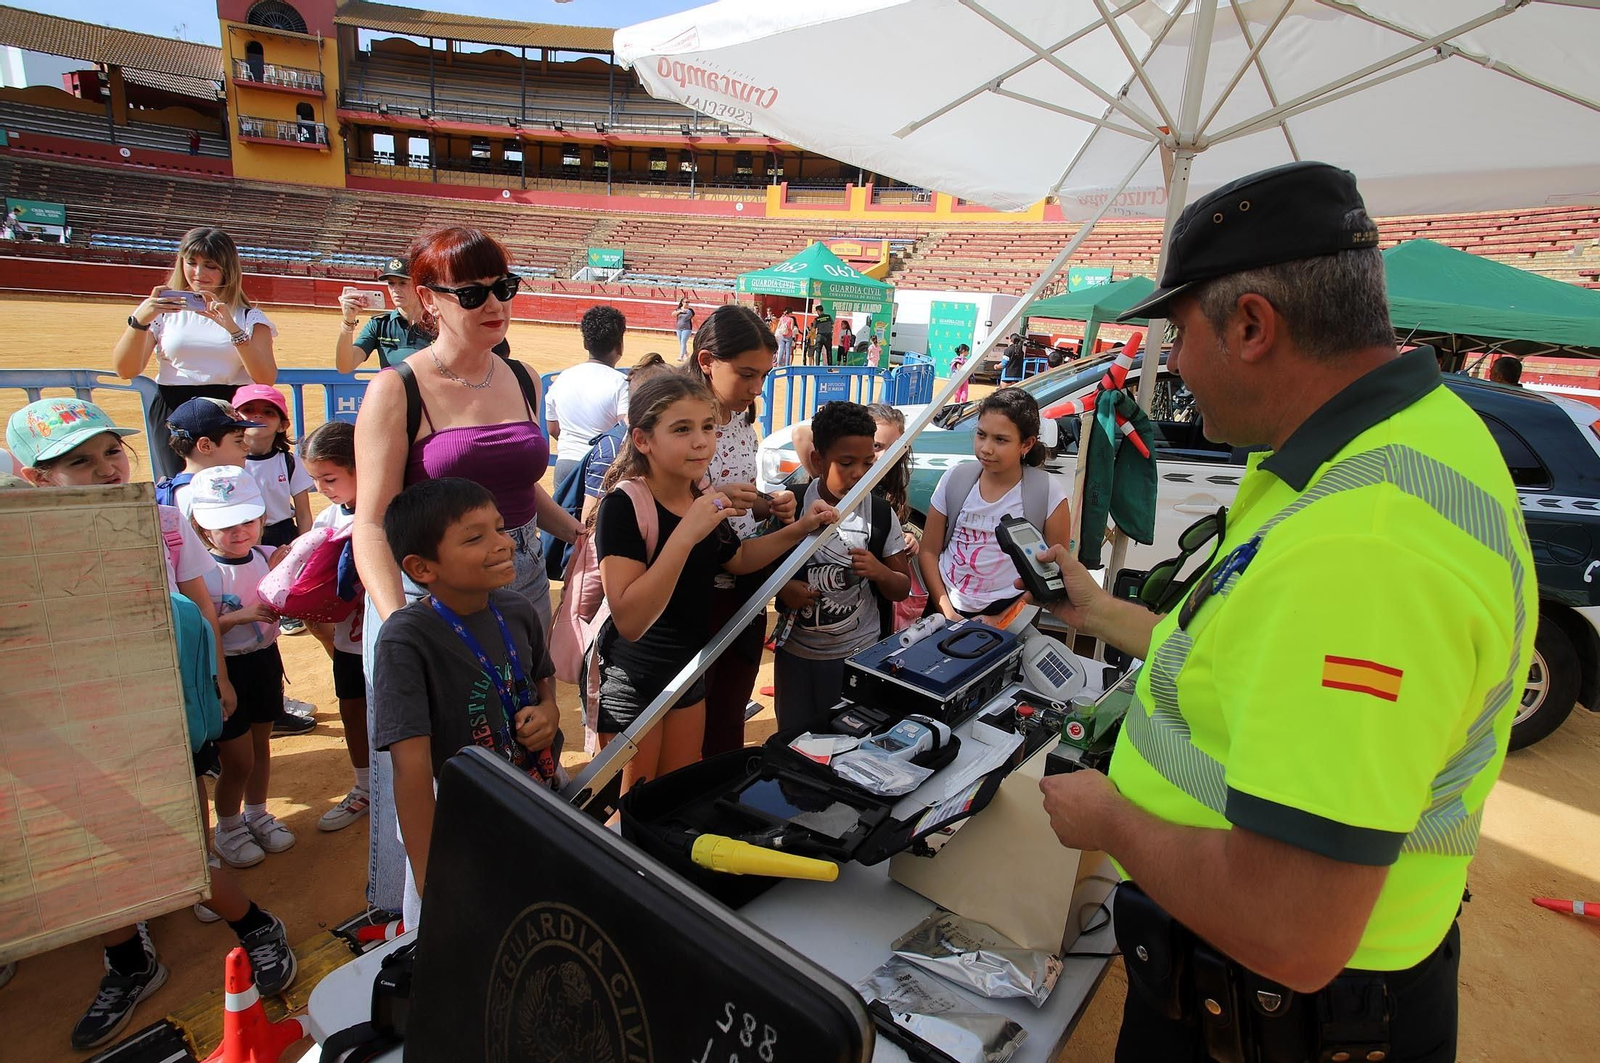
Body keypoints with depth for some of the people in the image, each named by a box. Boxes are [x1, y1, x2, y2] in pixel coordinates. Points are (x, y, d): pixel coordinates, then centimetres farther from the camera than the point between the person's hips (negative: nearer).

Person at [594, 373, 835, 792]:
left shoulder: (702, 498, -3)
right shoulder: (623, 505, -25)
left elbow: (736, 559, 16)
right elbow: (630, 621, -34)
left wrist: (798, 530, 3)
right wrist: (686, 534, -39)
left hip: (688, 662, 7)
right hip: (631, 674, -7)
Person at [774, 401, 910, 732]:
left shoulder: (881, 514, -5)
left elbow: (902, 589, 3)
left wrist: (879, 571, -18)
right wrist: (781, 587, -16)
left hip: (861, 656, 0)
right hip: (797, 655, 1)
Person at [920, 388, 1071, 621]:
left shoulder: (1049, 493, -6)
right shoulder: (954, 480, 1)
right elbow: (929, 551, 5)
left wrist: (1001, 621, -6)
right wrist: (947, 612, -5)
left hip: (1005, 612, -2)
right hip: (946, 608, 2)